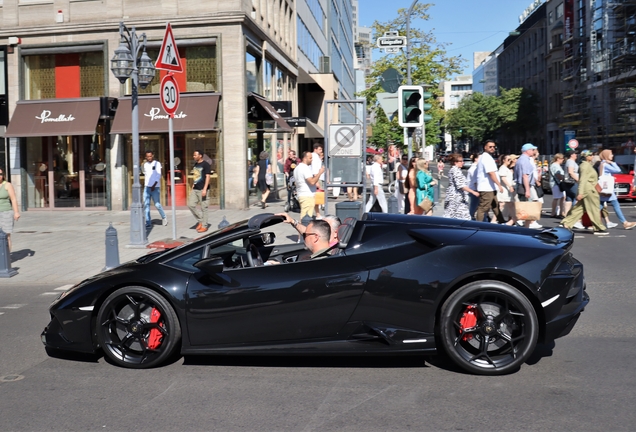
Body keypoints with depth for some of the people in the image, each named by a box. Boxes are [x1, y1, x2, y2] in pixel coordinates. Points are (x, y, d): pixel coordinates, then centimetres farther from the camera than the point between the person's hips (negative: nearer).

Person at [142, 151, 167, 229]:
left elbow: (158, 176, -8)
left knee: (157, 204, -5)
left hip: (155, 187, -5)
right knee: (146, 204, -2)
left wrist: (154, 185, -16)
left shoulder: (157, 164, -2)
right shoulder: (145, 165, 13)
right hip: (147, 187, 5)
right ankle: (148, 222, 0)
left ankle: (164, 217, 19)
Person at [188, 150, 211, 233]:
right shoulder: (195, 165, 15)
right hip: (195, 189, 8)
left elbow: (207, 177, -12)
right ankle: (200, 220, 15)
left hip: (202, 189, -8)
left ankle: (204, 226, 5)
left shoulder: (205, 164, -7)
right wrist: (192, 188, 16)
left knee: (204, 207, -2)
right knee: (190, 205, 1)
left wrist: (205, 189, -19)